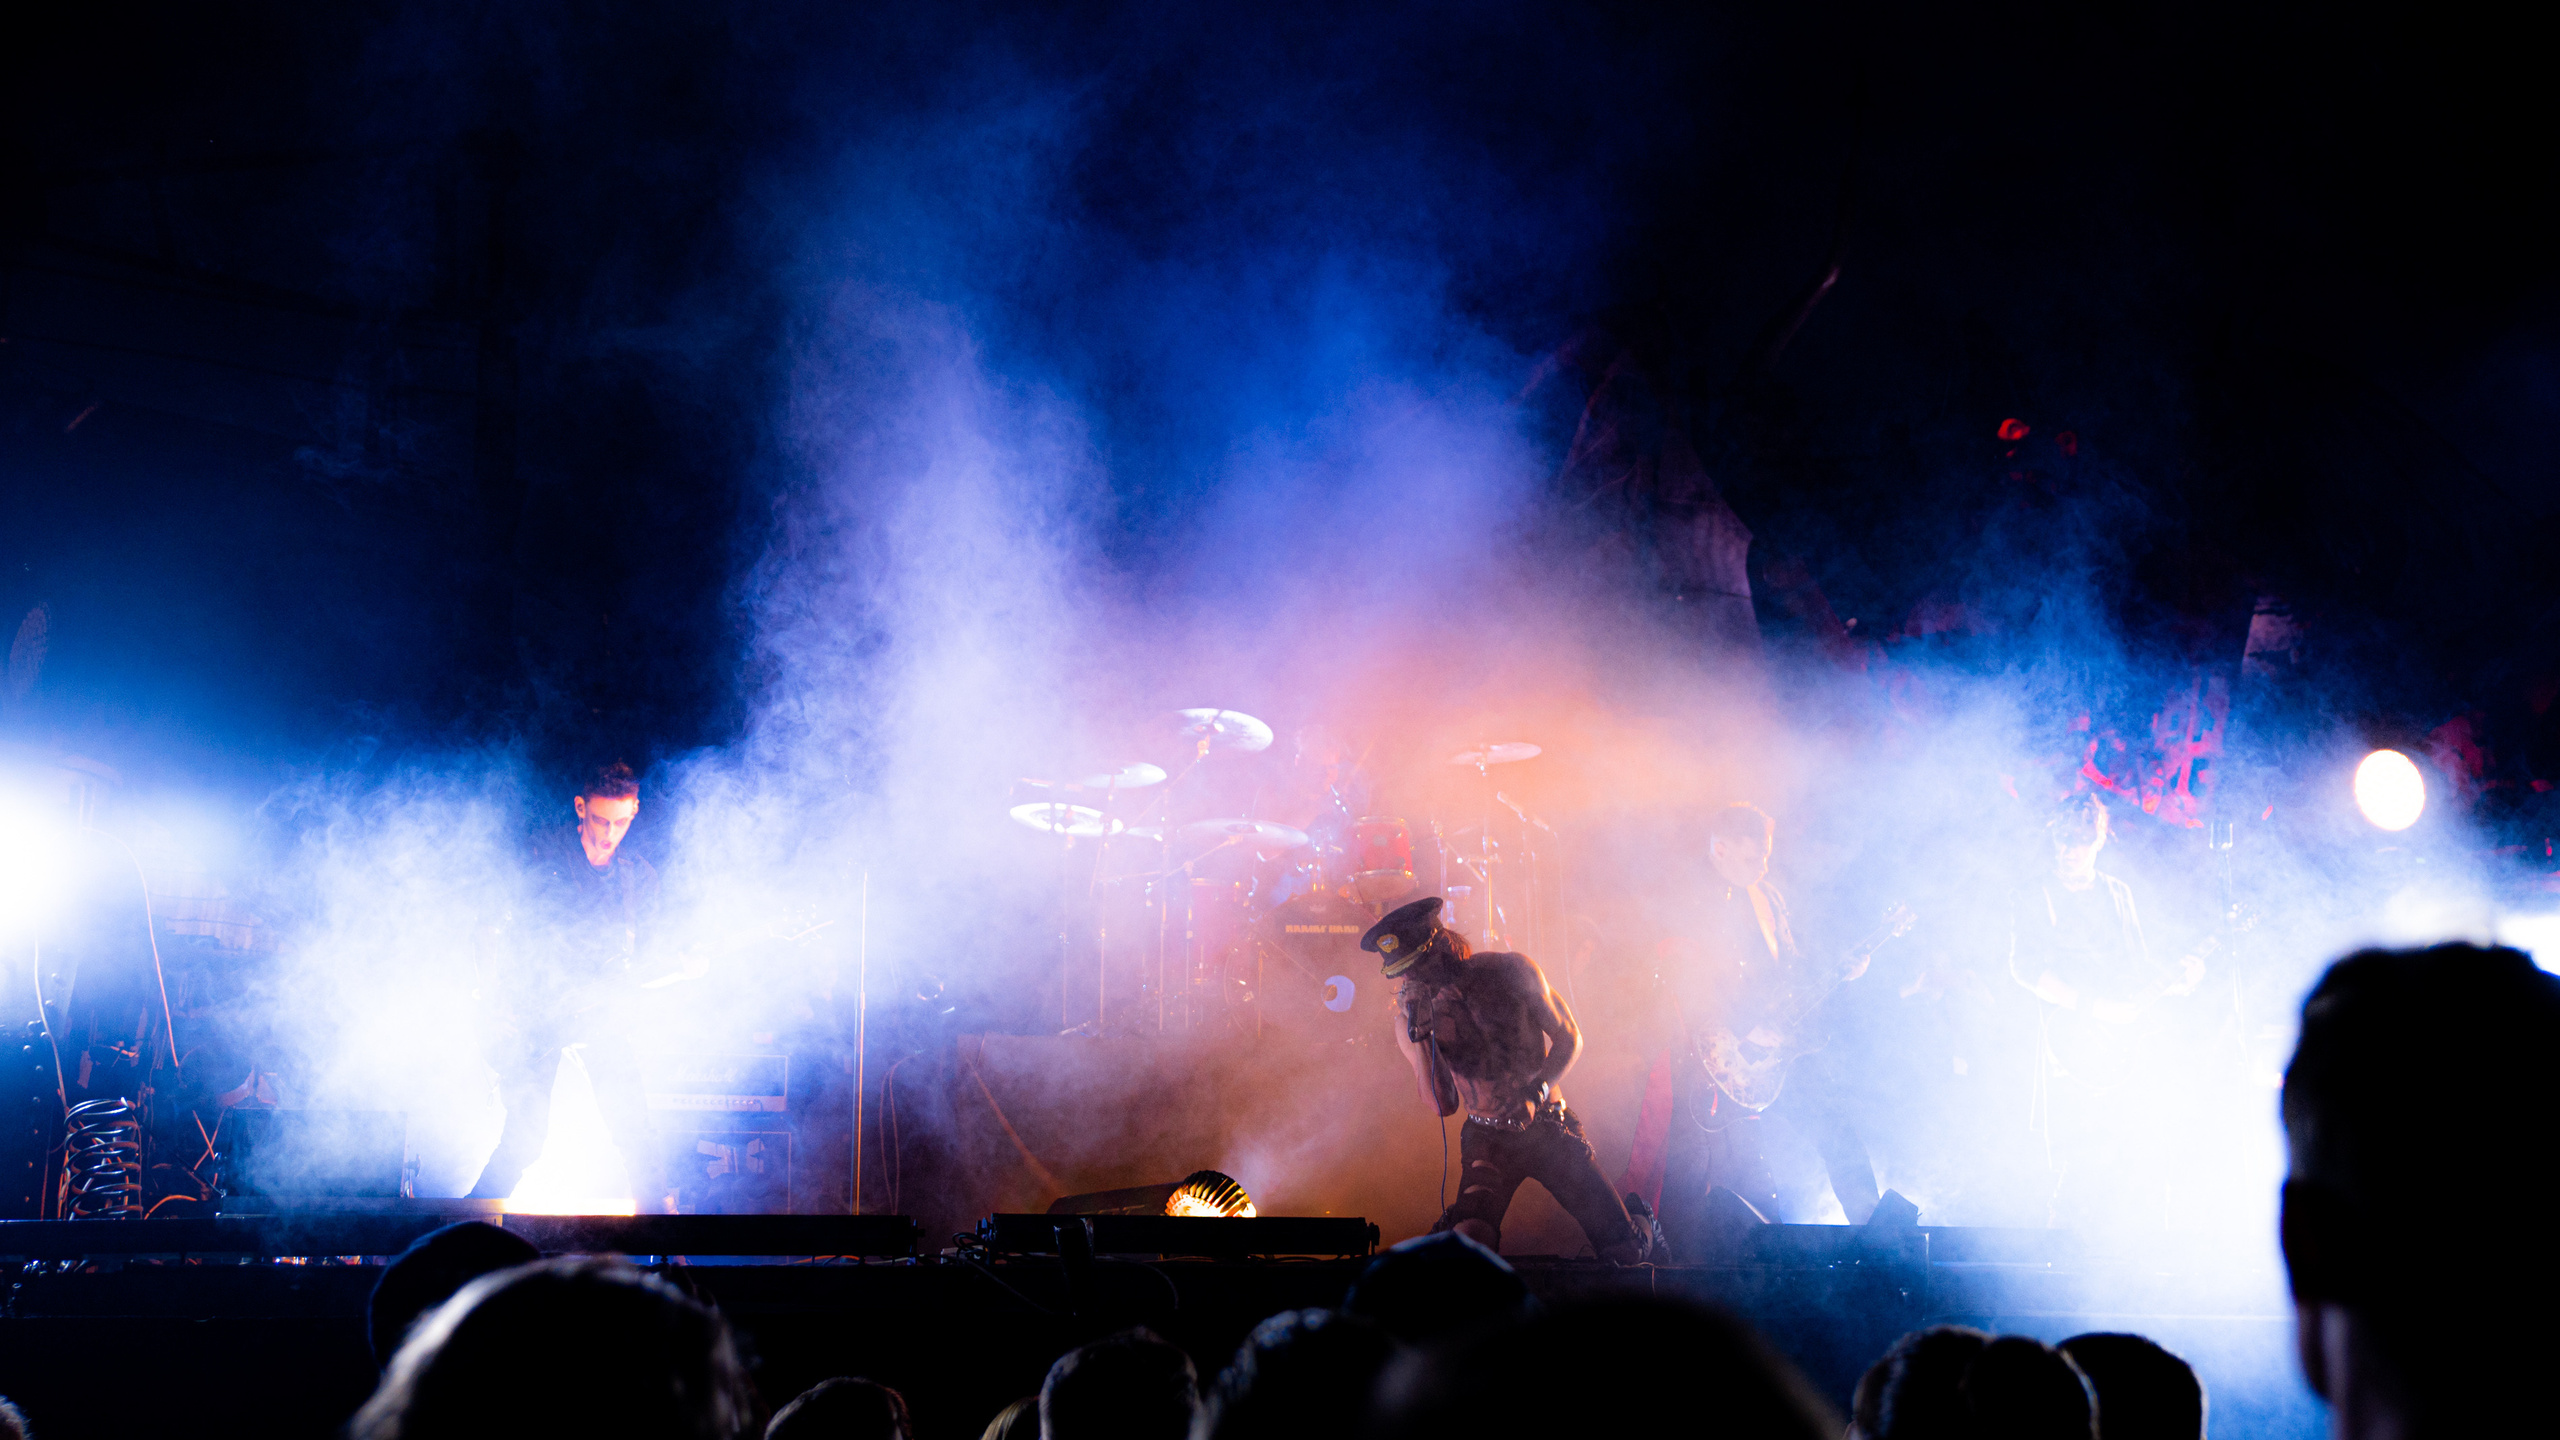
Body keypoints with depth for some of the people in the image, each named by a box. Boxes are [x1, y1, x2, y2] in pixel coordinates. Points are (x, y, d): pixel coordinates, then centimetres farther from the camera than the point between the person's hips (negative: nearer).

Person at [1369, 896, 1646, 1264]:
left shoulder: (1510, 971, -9)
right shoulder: (1413, 1013, -5)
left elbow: (1569, 1039, -1)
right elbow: (1444, 1106, -8)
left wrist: (1536, 1092, -19)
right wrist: (1418, 1037, -22)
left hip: (1547, 1128, 0)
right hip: (1488, 1138, 0)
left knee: (1625, 1251, -8)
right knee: (1469, 1241, -27)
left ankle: (1639, 1218, 27)